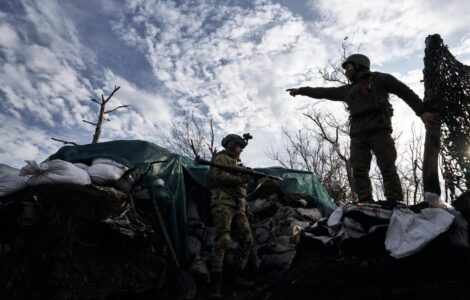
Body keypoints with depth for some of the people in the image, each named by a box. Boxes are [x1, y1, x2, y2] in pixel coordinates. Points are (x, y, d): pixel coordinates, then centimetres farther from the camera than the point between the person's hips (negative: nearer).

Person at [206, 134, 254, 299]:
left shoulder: (238, 163, 26)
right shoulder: (221, 158, 2)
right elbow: (219, 176, -16)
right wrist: (239, 179, -11)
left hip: (238, 207, 9)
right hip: (223, 203, -9)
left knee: (247, 240, 4)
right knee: (222, 240, -17)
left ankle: (237, 275, 13)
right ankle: (216, 283, -15)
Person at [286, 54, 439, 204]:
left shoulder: (379, 79, 14)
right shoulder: (348, 89, 29)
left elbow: (405, 92, 10)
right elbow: (324, 92, 34)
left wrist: (421, 111, 1)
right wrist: (301, 90, 35)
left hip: (379, 129, -5)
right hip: (358, 133, 5)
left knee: (387, 168, -12)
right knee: (359, 170, -9)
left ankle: (395, 203, -14)